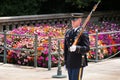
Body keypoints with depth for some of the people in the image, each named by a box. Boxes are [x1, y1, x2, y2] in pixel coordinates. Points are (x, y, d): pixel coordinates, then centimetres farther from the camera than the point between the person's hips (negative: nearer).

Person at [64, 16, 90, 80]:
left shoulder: (83, 33, -9)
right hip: (69, 63, 6)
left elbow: (87, 48, -15)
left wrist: (76, 48, -33)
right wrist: (65, 62, 16)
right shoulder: (68, 33, 11)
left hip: (78, 63, -6)